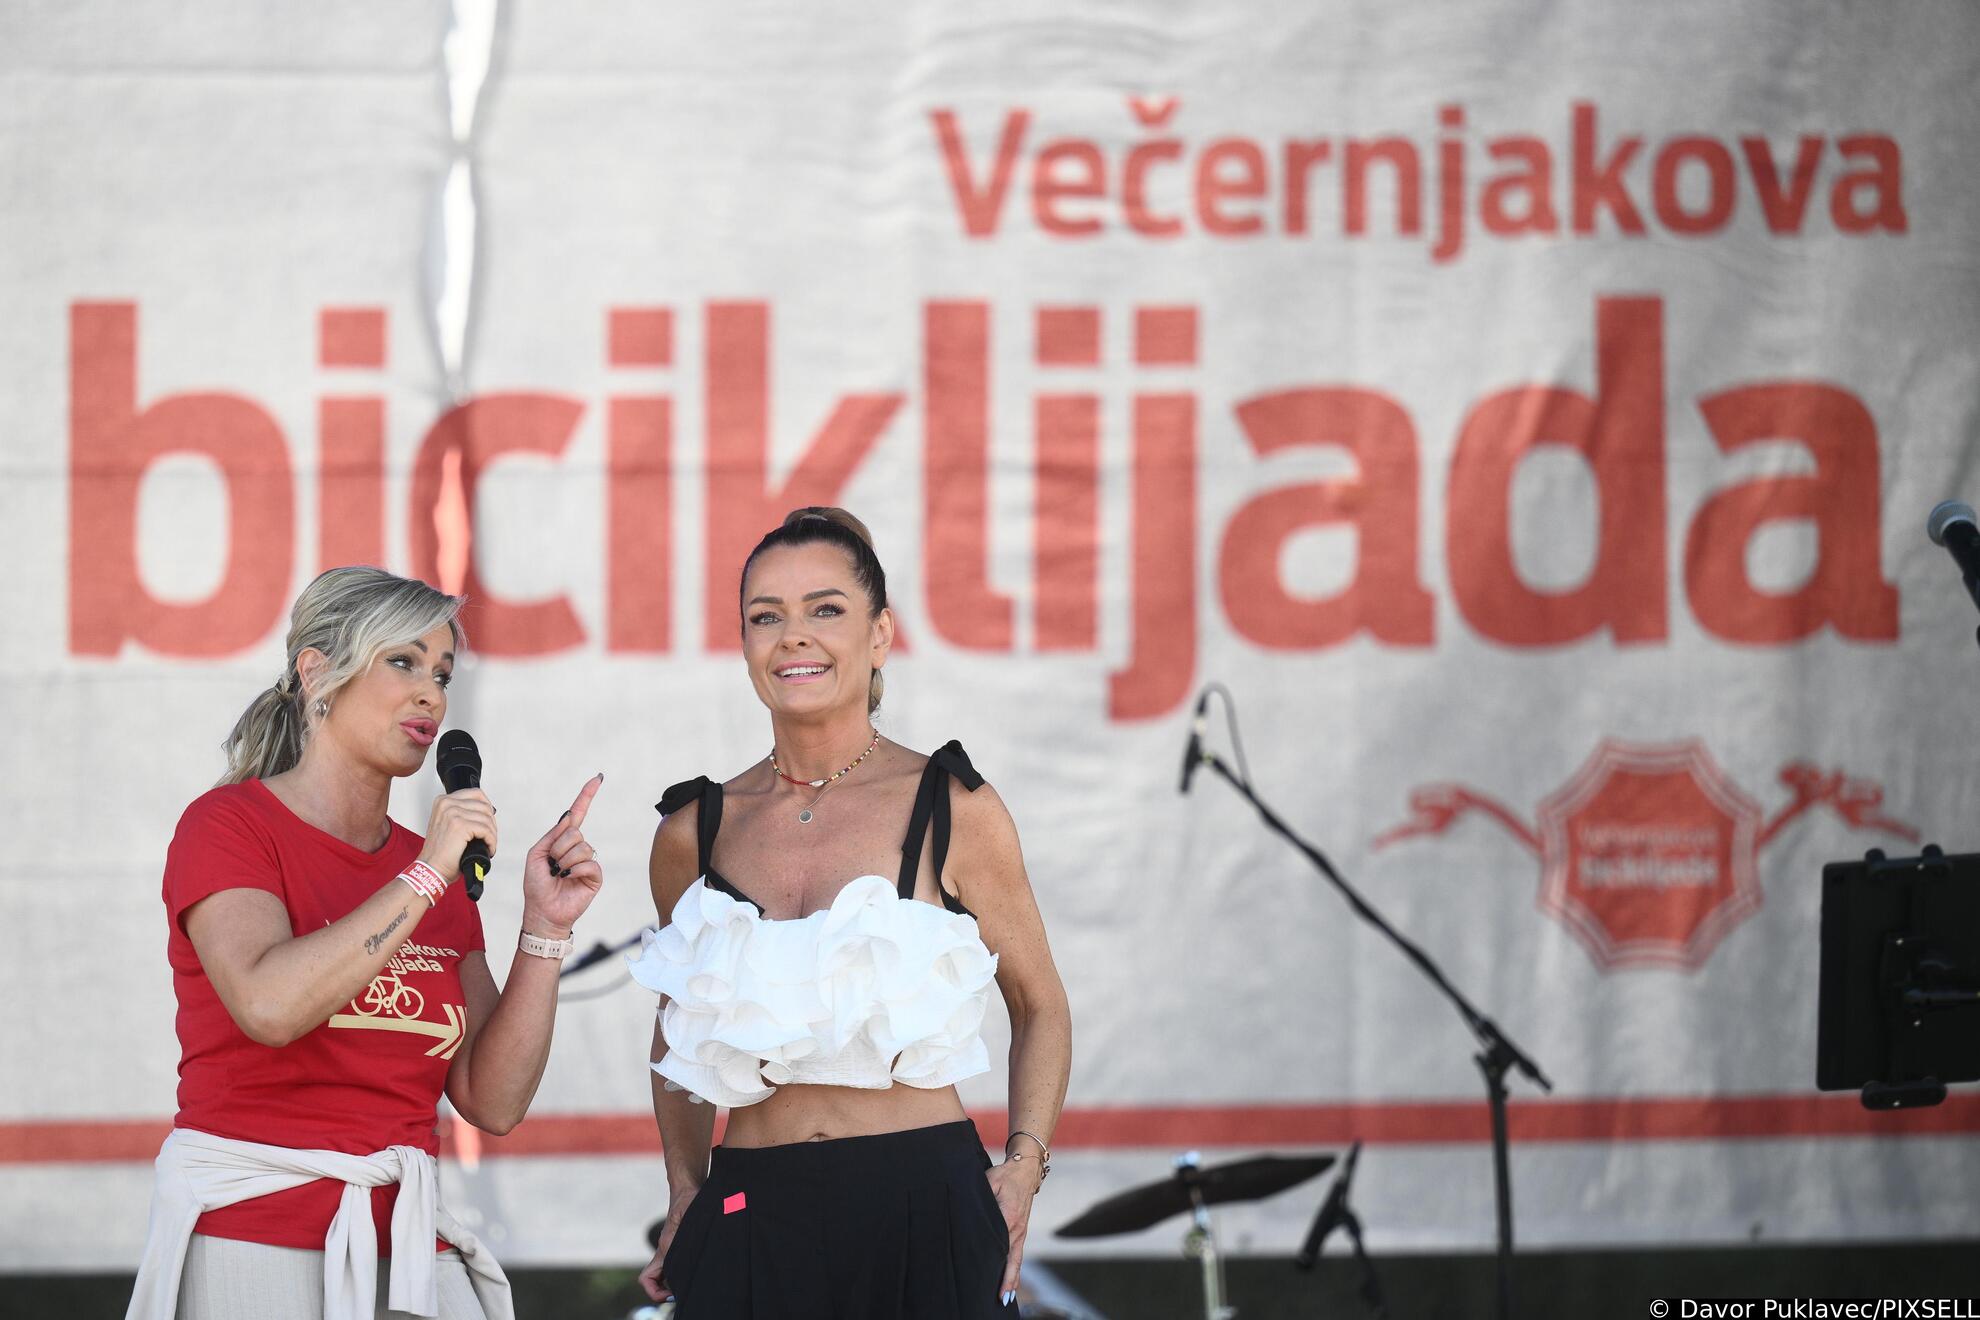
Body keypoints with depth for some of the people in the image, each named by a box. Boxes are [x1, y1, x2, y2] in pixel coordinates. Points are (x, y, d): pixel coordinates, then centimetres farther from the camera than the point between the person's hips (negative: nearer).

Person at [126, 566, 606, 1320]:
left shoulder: (438, 873, 14)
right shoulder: (229, 824, -1)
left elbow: (493, 1101, 9)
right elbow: (270, 1004, -21)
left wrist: (544, 930, 0)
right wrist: (423, 881, -16)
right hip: (251, 1240, -5)